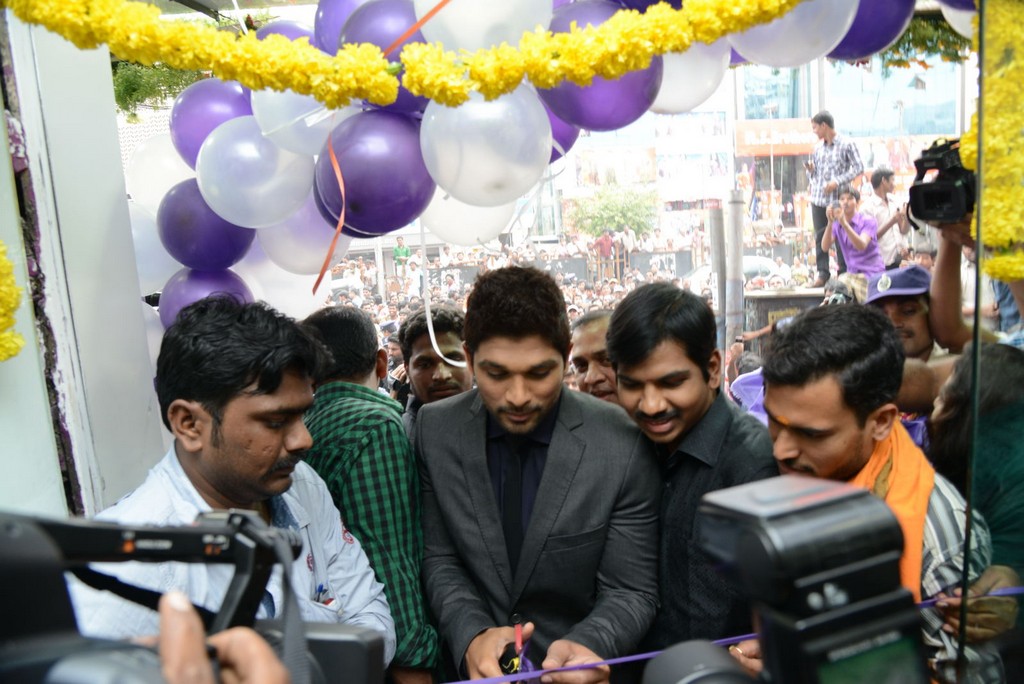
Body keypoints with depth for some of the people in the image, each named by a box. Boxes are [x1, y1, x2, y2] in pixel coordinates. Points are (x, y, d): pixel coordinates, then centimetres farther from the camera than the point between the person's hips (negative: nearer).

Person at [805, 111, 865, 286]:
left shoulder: (846, 144, -3)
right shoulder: (818, 148, 14)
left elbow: (859, 168, -6)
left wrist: (837, 182, -15)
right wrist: (811, 170, -2)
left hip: (838, 198, -5)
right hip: (818, 198, 5)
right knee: (820, 236, 3)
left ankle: (843, 274, 6)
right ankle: (823, 274, 8)